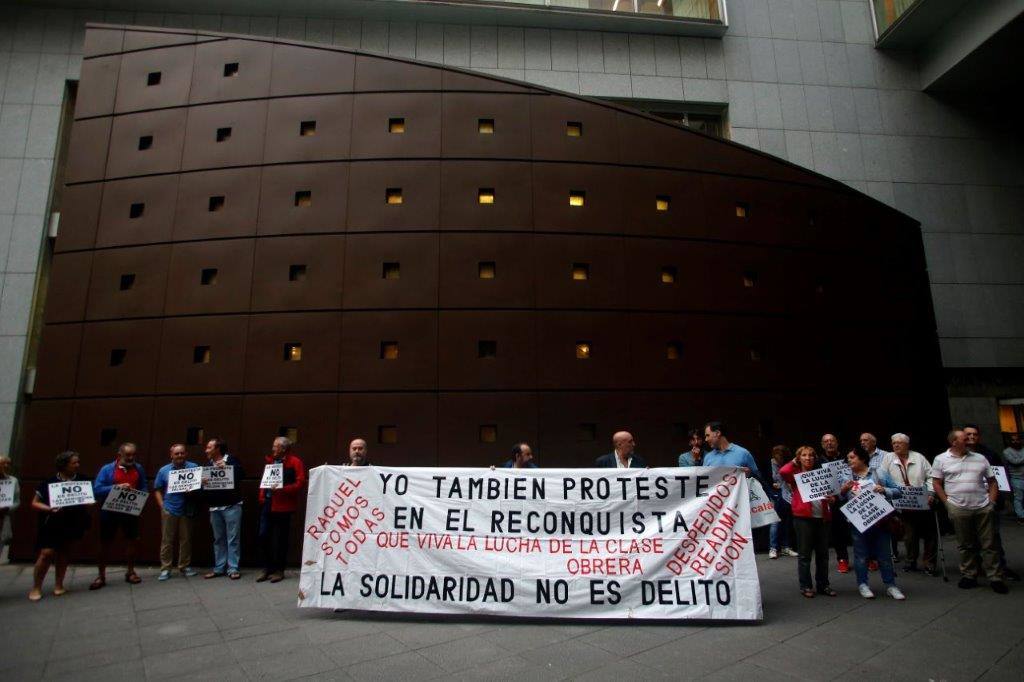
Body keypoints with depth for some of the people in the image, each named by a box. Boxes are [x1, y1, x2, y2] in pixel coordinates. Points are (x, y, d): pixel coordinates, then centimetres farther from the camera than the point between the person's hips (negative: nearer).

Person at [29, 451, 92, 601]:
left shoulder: (82, 482, 4)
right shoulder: (49, 482, -5)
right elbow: (35, 503, 0)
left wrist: (88, 504, -11)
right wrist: (49, 509, -18)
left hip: (73, 524, 3)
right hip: (52, 524, -3)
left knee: (64, 552, 11)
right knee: (47, 553, -10)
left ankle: (58, 585, 22)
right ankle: (36, 587, 7)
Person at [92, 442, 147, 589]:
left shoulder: (139, 469, 1)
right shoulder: (107, 469, -7)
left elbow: (144, 488, 6)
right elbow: (97, 490, -14)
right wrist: (116, 487, -26)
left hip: (131, 512, 2)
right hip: (110, 512, -2)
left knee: (132, 541, 10)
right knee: (105, 543, 6)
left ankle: (130, 572, 26)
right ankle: (101, 576, 19)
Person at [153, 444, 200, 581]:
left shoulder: (193, 467, 2)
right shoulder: (164, 470, 7)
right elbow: (157, 490, 11)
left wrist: (193, 491, -17)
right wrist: (162, 506, 0)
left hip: (187, 510, 0)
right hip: (169, 510, 1)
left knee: (186, 539, 6)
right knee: (167, 540, 3)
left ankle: (185, 566, 17)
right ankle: (165, 568, 11)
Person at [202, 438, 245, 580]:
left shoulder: (232, 459, -3)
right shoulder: (208, 464, 13)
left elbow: (242, 474, -15)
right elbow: (202, 480, 10)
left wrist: (226, 467, -21)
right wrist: (202, 482, -12)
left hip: (232, 506, -5)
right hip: (214, 507, 5)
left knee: (233, 538, -2)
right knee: (218, 539, 12)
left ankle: (233, 569, 4)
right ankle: (219, 568, 21)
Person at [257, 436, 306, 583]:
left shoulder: (295, 462, -6)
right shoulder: (270, 460, 14)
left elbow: (300, 483, -12)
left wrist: (282, 489, -21)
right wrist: (262, 496, 9)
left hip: (283, 505, -6)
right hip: (267, 503, 6)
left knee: (281, 538, 4)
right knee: (263, 536, 5)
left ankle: (279, 570, 16)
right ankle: (267, 568, 21)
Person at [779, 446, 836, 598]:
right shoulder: (796, 474, 1)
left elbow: (828, 491, 19)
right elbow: (782, 472, -19)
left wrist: (831, 497, -5)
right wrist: (794, 462, -2)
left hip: (822, 517, 4)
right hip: (803, 518, -4)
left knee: (823, 553, 11)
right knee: (805, 554, 1)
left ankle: (823, 585, 22)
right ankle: (805, 586, 9)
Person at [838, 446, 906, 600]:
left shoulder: (879, 473, 2)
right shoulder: (844, 476, 3)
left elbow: (898, 491, 3)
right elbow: (838, 499, 3)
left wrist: (884, 490, -15)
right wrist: (843, 491, -17)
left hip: (880, 520, 0)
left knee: (884, 554, 8)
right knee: (861, 555, 8)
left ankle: (890, 585, 20)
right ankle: (862, 584, 18)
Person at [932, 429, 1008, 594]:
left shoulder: (980, 458, 9)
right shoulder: (941, 460, 1)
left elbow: (992, 481, 14)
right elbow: (936, 484, 3)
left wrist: (991, 500, 3)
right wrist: (947, 503, -4)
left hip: (983, 507, 2)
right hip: (959, 509, -2)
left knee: (990, 544, 6)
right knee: (965, 545, 8)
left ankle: (995, 578, 15)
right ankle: (969, 576, 18)